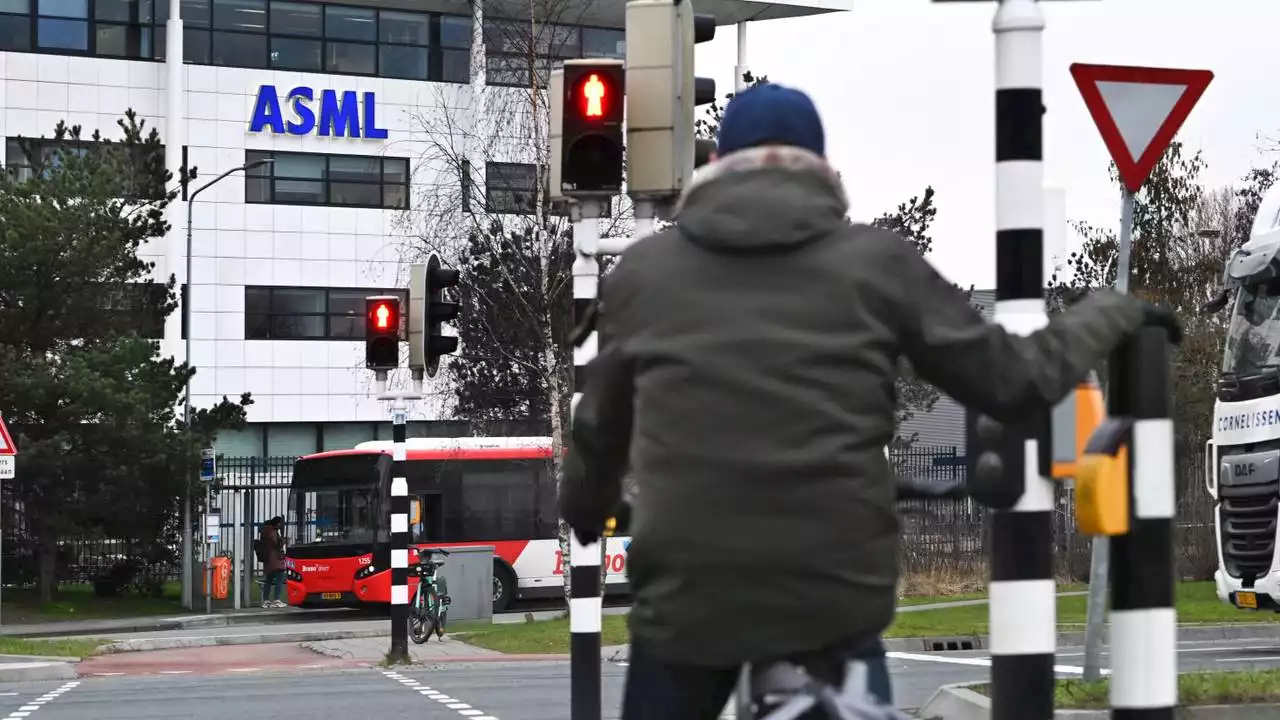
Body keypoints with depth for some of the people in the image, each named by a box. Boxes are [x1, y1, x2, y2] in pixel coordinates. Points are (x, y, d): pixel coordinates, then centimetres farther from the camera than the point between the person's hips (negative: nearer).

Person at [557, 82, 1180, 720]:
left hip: (684, 592, 1)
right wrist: (1112, 312, 25)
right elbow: (1013, 381, 7)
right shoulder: (876, 262, 5)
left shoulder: (641, 270, 9)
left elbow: (600, 428, 22)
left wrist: (582, 511, 44)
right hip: (838, 590, -1)